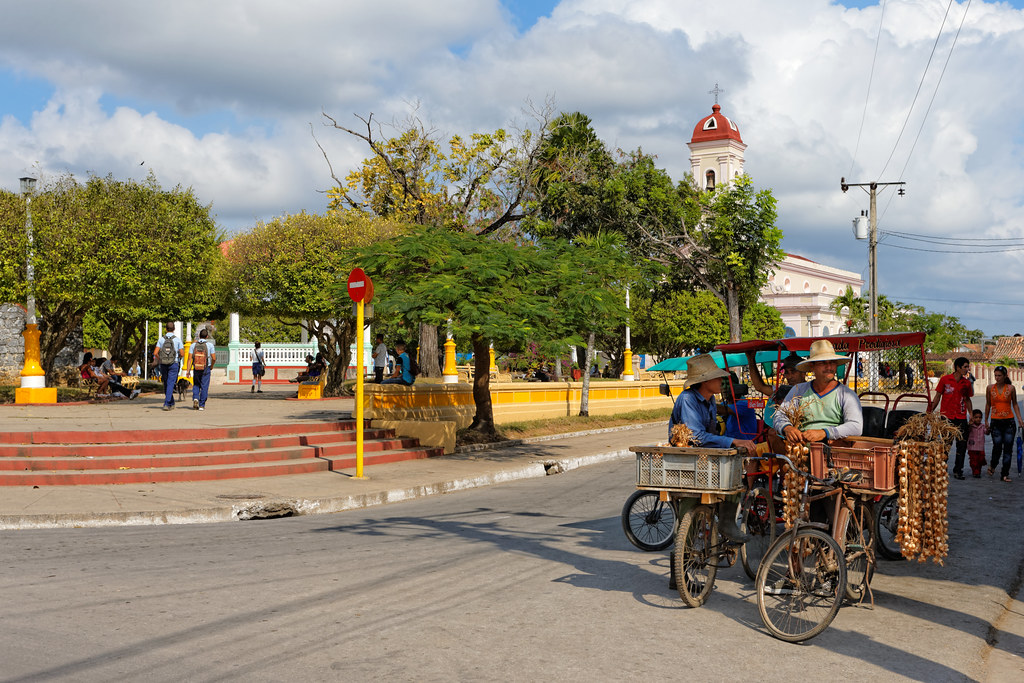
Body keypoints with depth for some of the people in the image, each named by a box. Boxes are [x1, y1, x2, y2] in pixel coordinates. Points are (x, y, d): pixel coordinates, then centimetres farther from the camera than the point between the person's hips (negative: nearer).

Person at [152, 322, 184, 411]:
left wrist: (160, 360, 13)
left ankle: (171, 403, 24)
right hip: (174, 364, -2)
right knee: (170, 384, -4)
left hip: (163, 364, 2)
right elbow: (182, 354, -5)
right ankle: (167, 404, -15)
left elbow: (155, 353, -6)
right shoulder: (177, 339, -4)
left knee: (166, 384, 15)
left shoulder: (161, 339, 1)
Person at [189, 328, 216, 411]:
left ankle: (195, 398, -5)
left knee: (196, 385, 19)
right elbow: (214, 358, -8)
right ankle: (201, 405, 5)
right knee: (204, 387, 6)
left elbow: (190, 358, -5)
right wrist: (211, 366, 11)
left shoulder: (194, 345, -1)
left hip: (196, 369, 2)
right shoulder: (210, 345, -6)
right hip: (206, 369, -2)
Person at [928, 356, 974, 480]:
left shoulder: (967, 383, 6)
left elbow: (967, 399, 17)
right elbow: (937, 396, 2)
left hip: (961, 418, 3)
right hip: (946, 416, -3)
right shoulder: (945, 379, -2)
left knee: (962, 444, 0)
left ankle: (958, 470, 10)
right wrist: (930, 411, -2)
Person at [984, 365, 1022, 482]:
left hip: (1009, 421, 0)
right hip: (995, 421, 0)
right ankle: (993, 465, 21)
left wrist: (1019, 419, -1)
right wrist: (986, 421, 12)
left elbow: (1015, 404, 8)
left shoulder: (1011, 388, 0)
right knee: (997, 445, -10)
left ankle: (1005, 474, 9)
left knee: (1008, 448, 0)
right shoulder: (990, 388, 2)